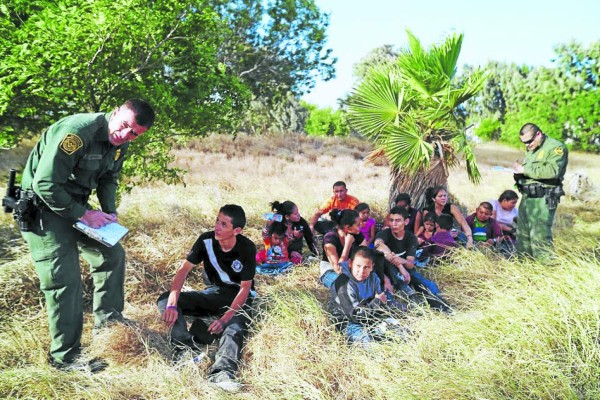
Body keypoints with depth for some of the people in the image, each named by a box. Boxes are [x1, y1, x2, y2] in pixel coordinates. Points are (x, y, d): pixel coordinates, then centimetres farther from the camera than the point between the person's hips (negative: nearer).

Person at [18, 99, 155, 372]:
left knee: (112, 254, 11)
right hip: (43, 207, -9)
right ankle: (65, 357, 3)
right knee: (65, 279, -10)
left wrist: (110, 212, 0)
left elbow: (108, 179, 15)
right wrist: (83, 214, -22)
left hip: (75, 206, 9)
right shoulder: (76, 132, -28)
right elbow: (45, 184, -28)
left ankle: (107, 319, 26)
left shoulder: (120, 144, 0)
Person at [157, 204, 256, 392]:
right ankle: (187, 349, -37)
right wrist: (172, 304, -29)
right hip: (213, 292, 4)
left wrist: (224, 319, -30)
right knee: (165, 300, -17)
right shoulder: (206, 240, -12)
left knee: (234, 328, -37)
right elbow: (184, 269, -14)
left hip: (238, 297, -4)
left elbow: (245, 288, -17)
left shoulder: (247, 248, -19)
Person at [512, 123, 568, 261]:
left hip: (543, 199, -9)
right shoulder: (531, 149, 20)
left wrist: (525, 169, -20)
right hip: (527, 197, 9)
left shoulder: (556, 147, -9)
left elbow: (552, 171, -24)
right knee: (522, 233, 12)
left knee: (540, 235, -10)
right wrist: (519, 171, 4)